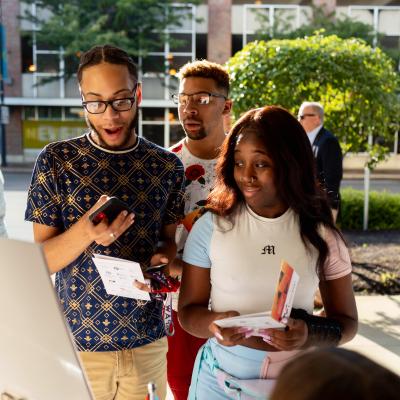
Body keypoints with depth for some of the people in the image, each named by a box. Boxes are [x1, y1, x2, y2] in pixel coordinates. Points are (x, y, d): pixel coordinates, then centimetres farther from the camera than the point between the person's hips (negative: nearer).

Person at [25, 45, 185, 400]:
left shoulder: (167, 166, -3)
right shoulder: (56, 160, -8)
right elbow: (41, 259, -8)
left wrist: (162, 261, -14)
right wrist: (85, 231, -27)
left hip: (147, 342, 2)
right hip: (77, 342, -1)